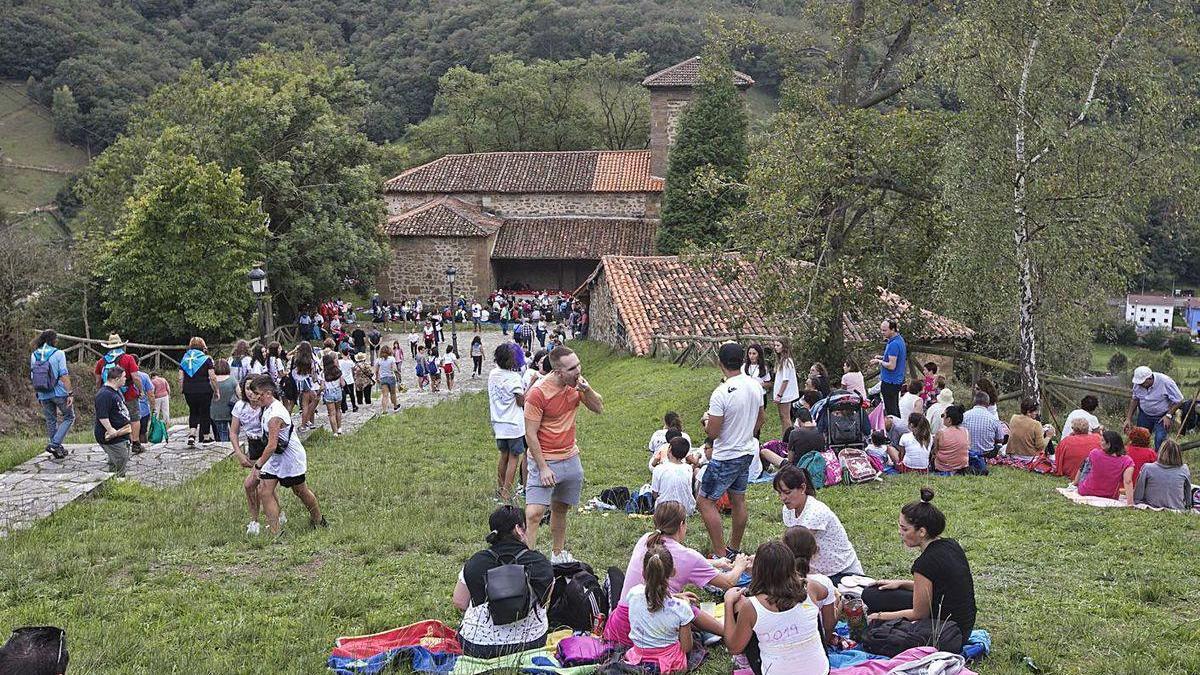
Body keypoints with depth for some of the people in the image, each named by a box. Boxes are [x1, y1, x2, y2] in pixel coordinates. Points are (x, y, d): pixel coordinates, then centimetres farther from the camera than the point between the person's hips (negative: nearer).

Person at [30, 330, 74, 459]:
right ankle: (55, 443, -5)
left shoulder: (34, 355, 5)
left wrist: (37, 395, 17)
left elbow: (33, 377, 8)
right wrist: (70, 393, -14)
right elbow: (64, 375, -15)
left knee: (51, 421, 16)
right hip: (59, 392, -5)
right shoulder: (58, 354, -9)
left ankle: (58, 448, 21)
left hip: (43, 395, 5)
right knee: (69, 417, 10)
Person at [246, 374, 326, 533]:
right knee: (264, 491, -3)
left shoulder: (274, 416, -30)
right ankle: (275, 533, -2)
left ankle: (318, 520, 38)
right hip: (276, 457, 9)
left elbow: (272, 446, -30)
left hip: (291, 459, -9)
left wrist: (258, 465, -25)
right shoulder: (266, 407, -2)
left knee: (301, 491, 12)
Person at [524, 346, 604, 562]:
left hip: (571, 458, 6)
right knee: (534, 513, -12)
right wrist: (543, 468, -17)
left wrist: (586, 388, -14)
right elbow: (530, 435, -17)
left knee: (561, 509, 18)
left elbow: (598, 408, 5)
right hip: (545, 461, -6)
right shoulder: (538, 393, -21)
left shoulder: (576, 385, -2)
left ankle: (558, 553, 32)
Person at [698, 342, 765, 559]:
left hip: (726, 457, -8)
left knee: (705, 501, 2)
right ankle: (734, 549, 28)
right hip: (748, 452, 8)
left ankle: (721, 555, -1)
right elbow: (760, 420, 12)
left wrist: (707, 421, 0)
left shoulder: (721, 394, -25)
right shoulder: (755, 385, -1)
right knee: (738, 500, 18)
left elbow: (712, 432, -22)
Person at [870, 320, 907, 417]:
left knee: (891, 410, -3)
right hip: (898, 380, 10)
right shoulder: (900, 339, 8)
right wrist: (882, 358, 9)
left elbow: (891, 366, -26)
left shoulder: (893, 344, -24)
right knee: (895, 408, 19)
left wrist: (879, 361, -11)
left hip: (890, 382, -10)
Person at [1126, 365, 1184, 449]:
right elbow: (1135, 399, 7)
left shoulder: (1165, 382, -24)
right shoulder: (1138, 383, -10)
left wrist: (1168, 416, -20)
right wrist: (1128, 418, 4)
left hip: (1162, 416, -4)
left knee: (1160, 439, -20)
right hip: (1144, 415, 5)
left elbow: (1179, 400, -15)